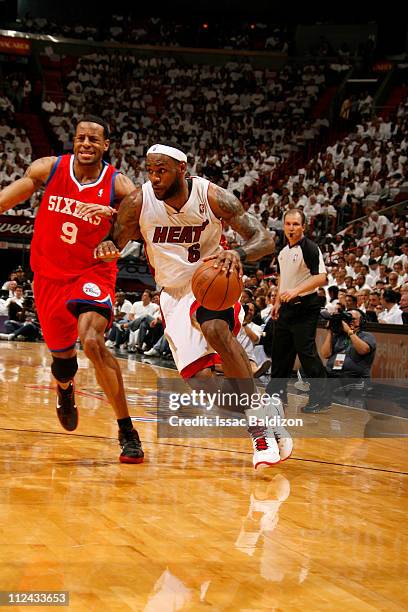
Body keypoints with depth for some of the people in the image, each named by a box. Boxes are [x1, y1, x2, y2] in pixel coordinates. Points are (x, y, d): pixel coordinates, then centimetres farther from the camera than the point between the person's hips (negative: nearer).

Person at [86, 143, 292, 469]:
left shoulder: (213, 197, -18)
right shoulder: (138, 203, -13)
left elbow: (265, 240, -18)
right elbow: (115, 243, -1)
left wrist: (239, 254, -40)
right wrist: (106, 246, -27)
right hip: (175, 293, 2)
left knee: (215, 329, -37)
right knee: (200, 380, -15)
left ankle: (261, 418, -30)